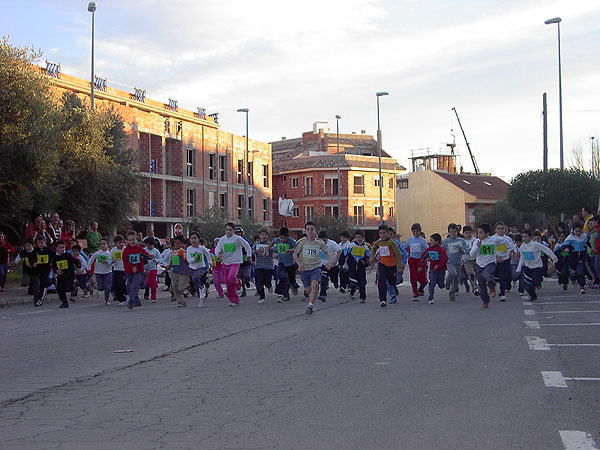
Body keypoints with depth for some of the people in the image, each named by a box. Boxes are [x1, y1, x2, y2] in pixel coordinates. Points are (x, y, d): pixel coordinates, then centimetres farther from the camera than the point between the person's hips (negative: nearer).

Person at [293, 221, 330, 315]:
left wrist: (328, 262, -1)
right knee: (308, 290, 3)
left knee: (314, 285, -24)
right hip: (304, 268, 1)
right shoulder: (301, 242, -2)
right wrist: (299, 264, -13)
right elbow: (295, 254, 3)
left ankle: (310, 305, -26)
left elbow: (327, 252, 16)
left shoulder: (319, 242, 2)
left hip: (316, 267, -1)